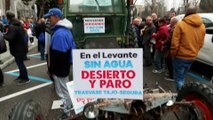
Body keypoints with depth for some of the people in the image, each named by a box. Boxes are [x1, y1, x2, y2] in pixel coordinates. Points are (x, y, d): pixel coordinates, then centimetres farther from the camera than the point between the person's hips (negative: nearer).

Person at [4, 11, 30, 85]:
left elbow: (10, 37, -31)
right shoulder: (19, 24, 9)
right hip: (21, 47, 9)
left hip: (17, 49, -9)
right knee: (20, 62, 20)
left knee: (20, 63, 1)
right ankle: (21, 76, 33)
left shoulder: (11, 26, -20)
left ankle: (26, 79, 9)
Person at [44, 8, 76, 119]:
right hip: (65, 66, 10)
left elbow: (57, 55, -27)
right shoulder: (66, 30, 8)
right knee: (65, 88, 25)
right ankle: (69, 103, 43)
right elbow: (71, 48, 14)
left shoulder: (59, 34, -26)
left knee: (62, 90, 4)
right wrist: (69, 63, 20)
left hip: (60, 68, -10)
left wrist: (51, 69, -15)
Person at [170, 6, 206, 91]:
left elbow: (175, 43, -16)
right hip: (192, 57, 6)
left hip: (180, 56, -6)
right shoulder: (202, 26, 3)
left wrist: (173, 54, -2)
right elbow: (201, 44, 8)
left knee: (179, 78, 5)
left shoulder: (181, 24, -15)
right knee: (182, 76, 23)